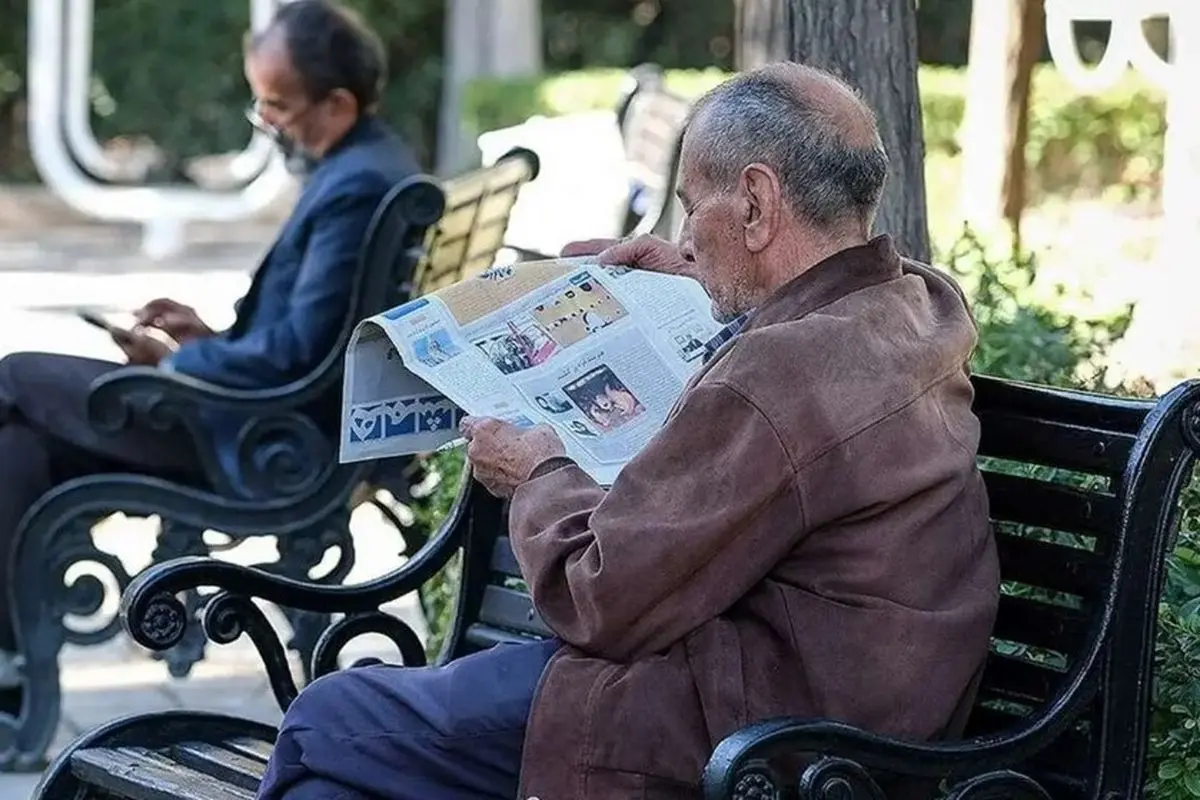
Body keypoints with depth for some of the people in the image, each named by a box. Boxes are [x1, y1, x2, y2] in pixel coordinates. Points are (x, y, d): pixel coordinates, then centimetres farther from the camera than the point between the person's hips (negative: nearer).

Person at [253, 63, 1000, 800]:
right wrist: (705, 280, 28)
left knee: (327, 727, 1)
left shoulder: (775, 380, -27)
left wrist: (542, 476, -1)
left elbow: (602, 599, -20)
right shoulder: (925, 299, 3)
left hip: (726, 736, -10)